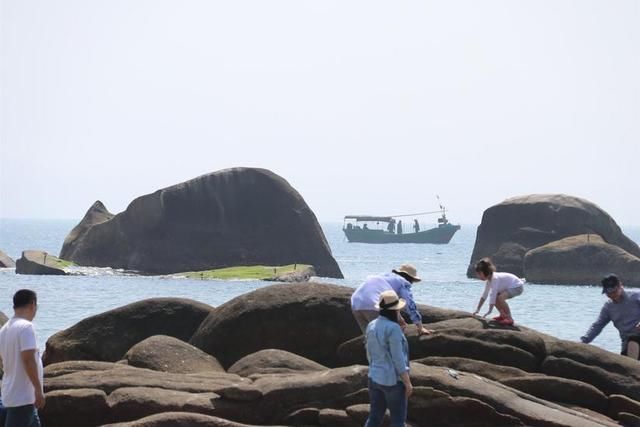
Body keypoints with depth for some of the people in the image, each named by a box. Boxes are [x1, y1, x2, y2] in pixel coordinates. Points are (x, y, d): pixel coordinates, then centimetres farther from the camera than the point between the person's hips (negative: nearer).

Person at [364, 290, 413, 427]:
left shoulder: (372, 326, 5)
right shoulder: (393, 328, -20)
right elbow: (398, 359, -20)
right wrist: (408, 383, -13)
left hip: (375, 378, 8)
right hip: (393, 380, -8)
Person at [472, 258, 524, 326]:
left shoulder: (495, 278, -26)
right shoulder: (489, 279, 3)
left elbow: (493, 295, -31)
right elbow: (484, 295, 9)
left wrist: (489, 311, -32)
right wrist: (477, 310, 6)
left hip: (517, 287, -10)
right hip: (510, 287, 10)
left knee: (500, 297, -29)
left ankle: (509, 318, -20)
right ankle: (502, 315, 22)